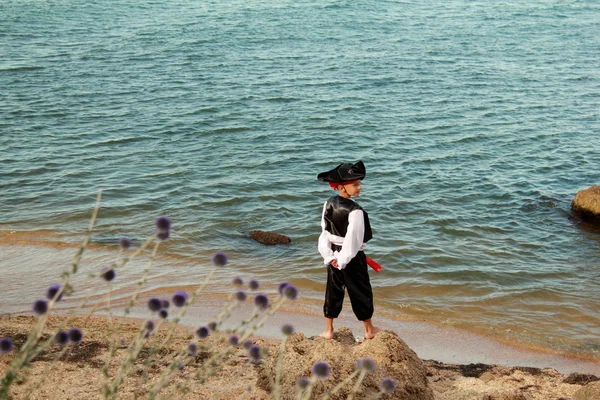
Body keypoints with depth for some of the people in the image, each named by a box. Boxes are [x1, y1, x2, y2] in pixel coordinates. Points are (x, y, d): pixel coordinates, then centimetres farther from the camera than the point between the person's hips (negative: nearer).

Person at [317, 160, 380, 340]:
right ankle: (369, 330, 26)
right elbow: (353, 240, -22)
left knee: (333, 292, 16)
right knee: (361, 292, 11)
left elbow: (324, 232, -2)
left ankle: (328, 331, 24)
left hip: (334, 257, 6)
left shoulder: (328, 204, -4)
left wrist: (329, 256, -2)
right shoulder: (355, 211, -23)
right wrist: (343, 260, -11)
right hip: (352, 258, -5)